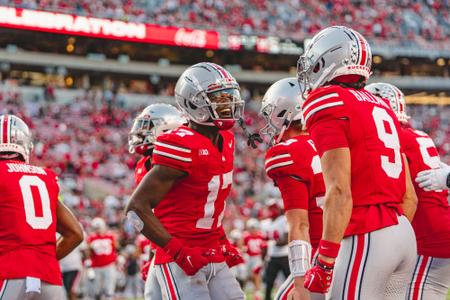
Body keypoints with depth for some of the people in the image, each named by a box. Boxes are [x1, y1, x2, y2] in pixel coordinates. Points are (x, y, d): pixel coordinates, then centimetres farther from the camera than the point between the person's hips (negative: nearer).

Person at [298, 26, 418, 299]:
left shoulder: (327, 105, -7)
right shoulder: (381, 106, 18)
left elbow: (340, 191, -16)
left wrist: (324, 264, -15)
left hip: (365, 238, -8)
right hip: (404, 233, 8)